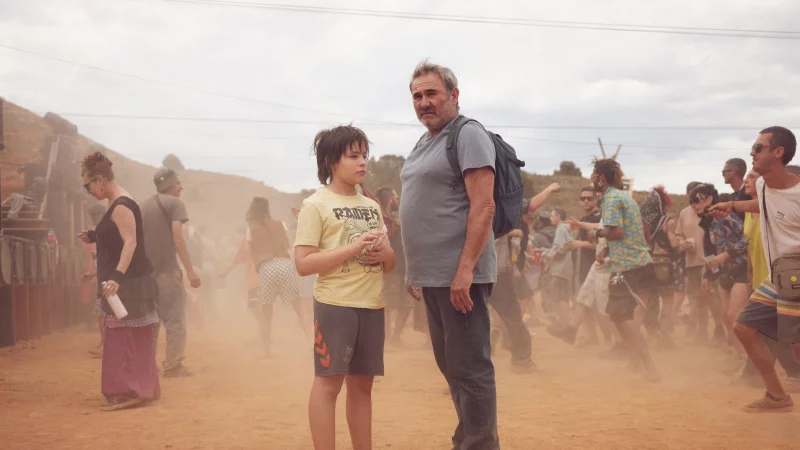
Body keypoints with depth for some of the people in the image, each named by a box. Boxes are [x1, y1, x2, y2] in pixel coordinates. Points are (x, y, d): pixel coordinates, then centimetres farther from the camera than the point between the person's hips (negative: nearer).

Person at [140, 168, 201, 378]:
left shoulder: (144, 206, 17)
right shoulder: (175, 203, -5)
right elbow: (177, 238, -16)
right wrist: (190, 270, -19)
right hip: (167, 270, -7)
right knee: (175, 319, -3)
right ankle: (173, 365, -5)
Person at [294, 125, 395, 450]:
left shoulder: (372, 206, 14)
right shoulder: (316, 205, -5)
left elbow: (390, 263, 18)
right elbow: (303, 264, -13)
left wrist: (384, 253, -6)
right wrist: (354, 247, -20)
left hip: (372, 306, 6)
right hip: (335, 305, -6)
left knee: (362, 383, 12)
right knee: (328, 381, -3)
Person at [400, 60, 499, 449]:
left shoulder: (468, 136, -9)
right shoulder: (423, 144, 18)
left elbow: (483, 207, -18)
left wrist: (465, 269, -24)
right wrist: (415, 270, 19)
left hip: (459, 275, -9)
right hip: (432, 275, 9)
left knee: (470, 369, -5)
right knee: (449, 366, 15)